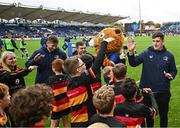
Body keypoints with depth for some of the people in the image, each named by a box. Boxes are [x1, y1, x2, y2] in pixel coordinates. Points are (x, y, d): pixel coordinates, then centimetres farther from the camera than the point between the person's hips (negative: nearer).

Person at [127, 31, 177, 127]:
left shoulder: (169, 56, 0)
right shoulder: (146, 53, -3)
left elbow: (174, 71, 9)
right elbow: (133, 63, -9)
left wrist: (171, 75, -14)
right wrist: (131, 52, -25)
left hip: (163, 92, 1)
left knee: (163, 114, 16)